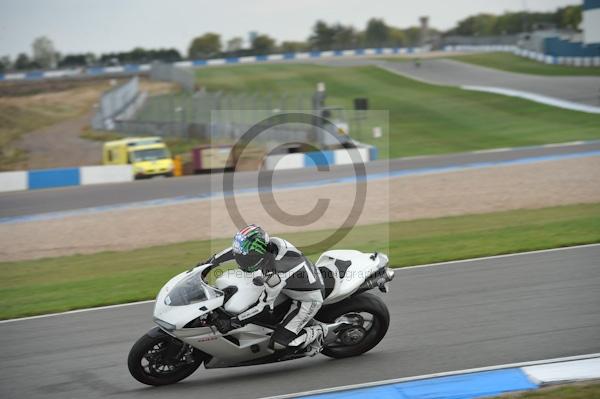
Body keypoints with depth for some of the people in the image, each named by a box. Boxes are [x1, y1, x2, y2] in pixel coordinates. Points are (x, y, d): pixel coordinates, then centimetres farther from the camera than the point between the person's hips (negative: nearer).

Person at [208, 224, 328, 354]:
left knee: (278, 343, -13)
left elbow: (263, 306, -30)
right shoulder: (269, 244, -15)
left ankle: (318, 331, 8)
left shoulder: (276, 273, -38)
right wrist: (211, 261, 8)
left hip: (308, 300, -9)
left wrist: (232, 323, -26)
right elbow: (237, 249, 3)